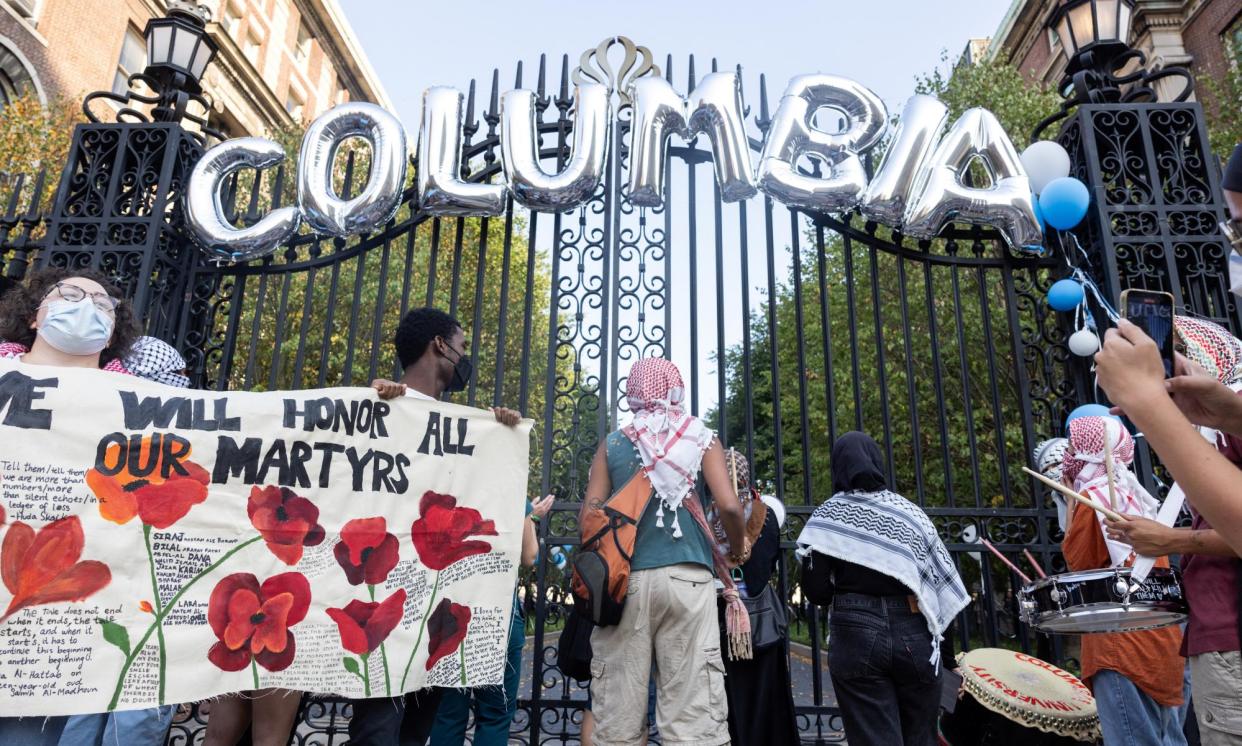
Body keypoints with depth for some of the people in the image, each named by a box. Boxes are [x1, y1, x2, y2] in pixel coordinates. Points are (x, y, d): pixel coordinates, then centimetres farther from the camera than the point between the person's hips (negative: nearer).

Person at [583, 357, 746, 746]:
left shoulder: (612, 444, 11)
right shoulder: (701, 438, 8)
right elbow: (729, 506, -2)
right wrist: (739, 548, 16)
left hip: (624, 578, 2)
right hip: (686, 577, -1)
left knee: (617, 710, 5)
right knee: (693, 709, 1)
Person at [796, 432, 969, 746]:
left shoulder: (827, 516, -1)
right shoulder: (910, 512, 5)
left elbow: (816, 592, -5)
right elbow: (943, 585, 4)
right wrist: (951, 654, 11)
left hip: (855, 636, -2)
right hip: (914, 634, 3)